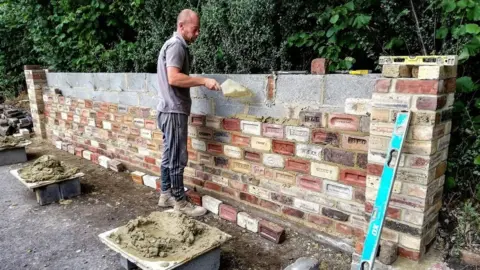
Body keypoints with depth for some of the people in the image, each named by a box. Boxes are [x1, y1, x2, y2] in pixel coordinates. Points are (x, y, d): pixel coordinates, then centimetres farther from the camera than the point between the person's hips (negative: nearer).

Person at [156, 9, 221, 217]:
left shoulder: (175, 45, 19)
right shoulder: (176, 45, -13)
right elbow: (173, 78, -26)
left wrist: (200, 82, 13)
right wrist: (203, 80, -23)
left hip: (171, 110, 10)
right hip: (174, 111, -10)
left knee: (169, 155, 14)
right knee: (177, 158, -3)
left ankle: (166, 195, 24)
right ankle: (180, 201, 6)